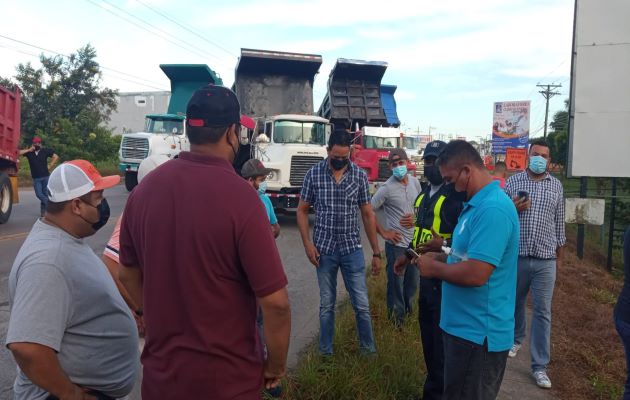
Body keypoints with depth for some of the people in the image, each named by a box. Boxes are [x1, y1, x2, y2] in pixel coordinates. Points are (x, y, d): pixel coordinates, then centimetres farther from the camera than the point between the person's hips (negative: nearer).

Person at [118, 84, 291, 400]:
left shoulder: (144, 189, -6)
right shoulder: (240, 198, -24)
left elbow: (128, 274, 6)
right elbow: (275, 302, -22)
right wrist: (276, 364, -5)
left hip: (161, 369, 5)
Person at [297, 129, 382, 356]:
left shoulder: (360, 175, -2)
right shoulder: (314, 173, -4)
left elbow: (368, 214, 3)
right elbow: (302, 210, 3)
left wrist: (376, 253, 2)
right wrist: (307, 243, -8)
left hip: (352, 249, 1)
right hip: (324, 249, 0)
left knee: (362, 304, 6)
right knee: (327, 304, 12)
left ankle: (369, 350, 26)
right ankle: (325, 352, 28)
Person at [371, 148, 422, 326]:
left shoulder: (415, 182, 2)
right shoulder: (387, 188, -15)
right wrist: (383, 232, -11)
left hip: (415, 241, 5)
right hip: (396, 243, -5)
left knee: (412, 282, 19)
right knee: (396, 283, 5)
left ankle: (408, 310, 42)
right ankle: (397, 319, 23)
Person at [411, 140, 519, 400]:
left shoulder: (492, 209, -25)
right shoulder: (478, 203, 9)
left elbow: (476, 273, -31)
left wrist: (435, 268, -15)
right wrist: (440, 257, 5)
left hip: (478, 333, -10)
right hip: (464, 326, 10)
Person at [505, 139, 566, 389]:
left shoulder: (556, 186, 6)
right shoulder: (513, 182, 1)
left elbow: (559, 222, 11)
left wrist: (560, 255, 13)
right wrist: (512, 209, -18)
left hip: (545, 260, 0)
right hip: (516, 256, 0)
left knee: (543, 312, 2)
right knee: (515, 303, 17)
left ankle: (539, 366, 11)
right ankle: (516, 338, 44)